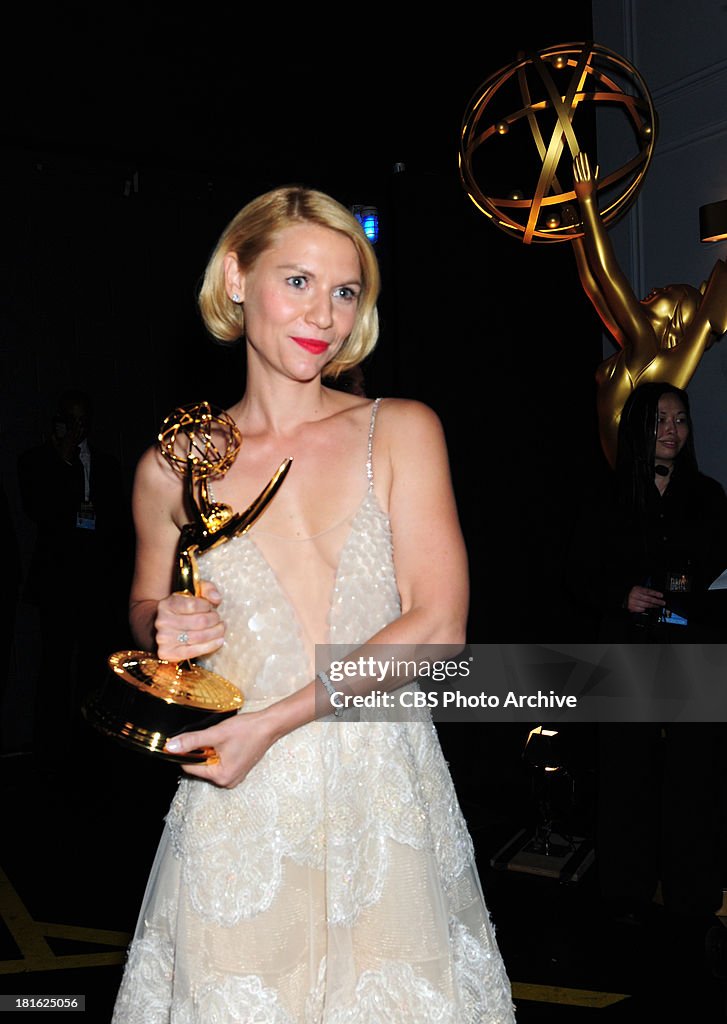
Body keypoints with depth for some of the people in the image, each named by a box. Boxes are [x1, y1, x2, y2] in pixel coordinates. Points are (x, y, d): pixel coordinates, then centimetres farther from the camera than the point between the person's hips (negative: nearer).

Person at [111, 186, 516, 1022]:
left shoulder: (402, 430, -2)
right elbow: (145, 608, 17)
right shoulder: (172, 468, 0)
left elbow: (438, 627, -10)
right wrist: (163, 630, -7)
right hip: (238, 819, 0)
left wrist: (275, 719, -15)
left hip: (384, 799, 0)